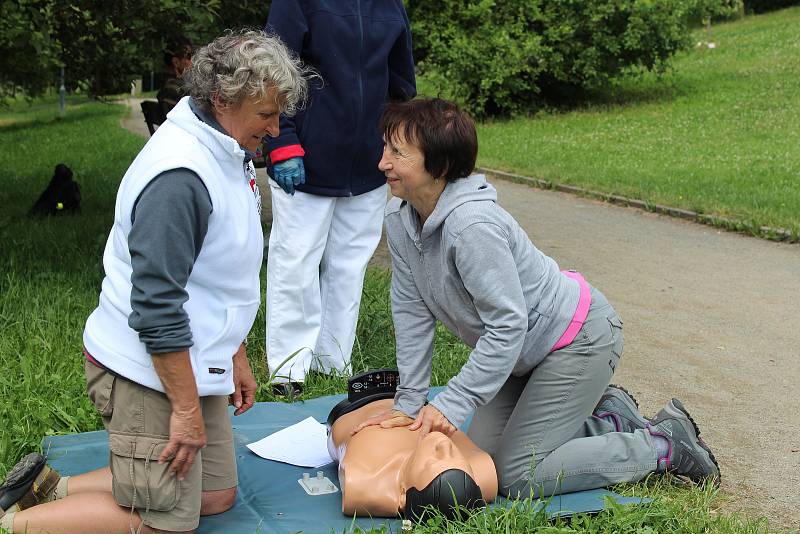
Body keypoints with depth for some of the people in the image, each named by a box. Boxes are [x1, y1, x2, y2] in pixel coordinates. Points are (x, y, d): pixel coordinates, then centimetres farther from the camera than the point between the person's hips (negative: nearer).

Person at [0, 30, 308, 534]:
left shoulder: (227, 155, 8)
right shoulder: (180, 176, -24)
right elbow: (156, 306, -25)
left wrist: (236, 356, 20)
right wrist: (187, 409, -19)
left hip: (192, 363, 10)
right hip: (148, 372, -10)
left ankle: (51, 490, 17)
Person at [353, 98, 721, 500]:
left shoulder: (472, 225, -33)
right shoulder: (400, 220, -6)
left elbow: (507, 326, -31)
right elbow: (412, 312, -3)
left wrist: (450, 404, -30)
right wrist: (409, 402, -5)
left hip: (579, 336, -9)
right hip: (528, 348, 9)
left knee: (515, 475, -8)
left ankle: (665, 444, 5)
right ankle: (607, 417, 24)